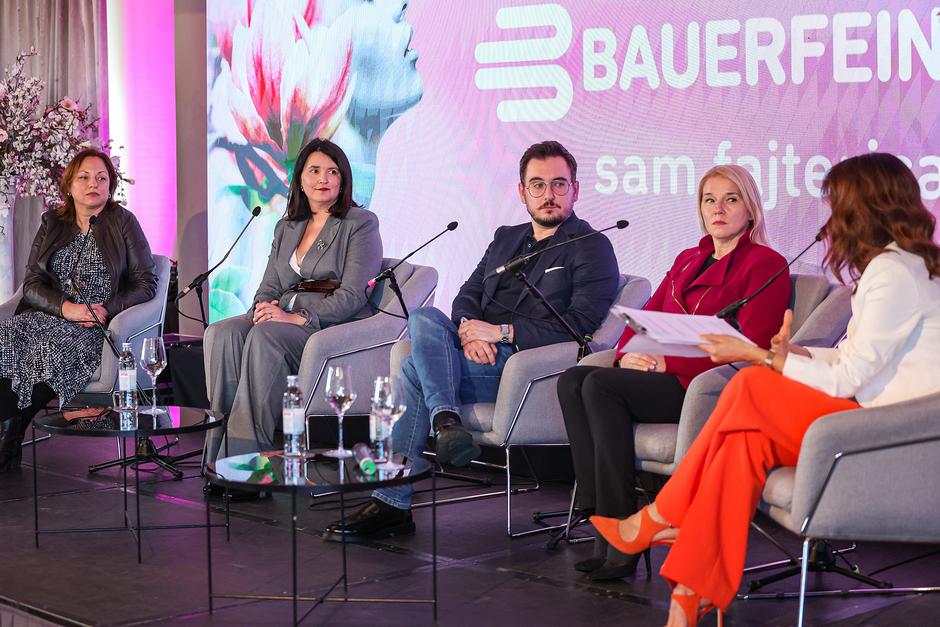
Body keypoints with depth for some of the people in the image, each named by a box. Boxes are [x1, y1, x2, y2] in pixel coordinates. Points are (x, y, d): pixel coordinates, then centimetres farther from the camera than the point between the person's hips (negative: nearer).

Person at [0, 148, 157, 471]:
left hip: (98, 327, -3)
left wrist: (108, 308, -13)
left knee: (52, 350, -36)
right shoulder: (52, 224, 17)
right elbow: (32, 284, 8)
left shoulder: (123, 222, 8)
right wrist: (66, 308, -12)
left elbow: (146, 283, 4)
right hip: (49, 316, 3)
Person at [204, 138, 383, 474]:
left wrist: (298, 318, -20)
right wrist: (263, 307, -6)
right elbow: (269, 286, 20)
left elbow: (352, 295, -10)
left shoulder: (361, 224, 1)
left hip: (334, 326, -6)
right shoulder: (286, 228, 22)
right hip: (282, 317, 6)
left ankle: (251, 452, -35)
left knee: (264, 337, -34)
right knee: (221, 332, -24)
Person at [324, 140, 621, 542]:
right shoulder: (506, 239, 24)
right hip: (480, 354, 7)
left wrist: (501, 332, -15)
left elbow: (581, 324, -11)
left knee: (415, 371, -23)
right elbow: (467, 296, 16)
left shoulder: (592, 248, 2)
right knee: (423, 317, -23)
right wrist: (469, 329, -10)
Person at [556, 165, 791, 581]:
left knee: (601, 385, -28)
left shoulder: (765, 265, 0)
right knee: (572, 380, -17)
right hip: (663, 377, 8)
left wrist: (667, 364, -16)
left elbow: (750, 349, -11)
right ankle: (598, 512, -24)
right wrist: (629, 354, -5)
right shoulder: (687, 261, 25)